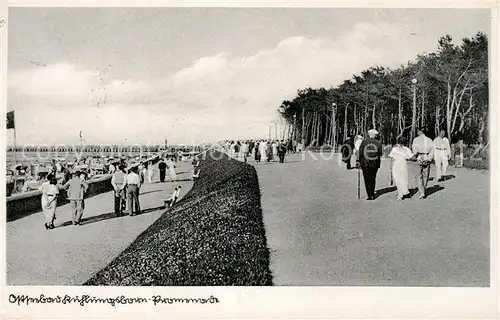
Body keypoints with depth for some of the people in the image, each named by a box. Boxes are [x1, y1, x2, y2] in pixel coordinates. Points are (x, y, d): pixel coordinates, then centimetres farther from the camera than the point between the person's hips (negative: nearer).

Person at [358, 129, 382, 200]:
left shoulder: (364, 142, -7)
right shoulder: (378, 143, -5)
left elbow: (360, 153, -7)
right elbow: (380, 154, -2)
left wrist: (360, 162, 4)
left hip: (365, 163, -2)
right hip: (375, 163, 2)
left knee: (367, 180, 3)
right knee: (372, 178, 19)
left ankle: (370, 195, -2)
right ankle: (372, 193, 29)